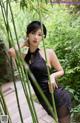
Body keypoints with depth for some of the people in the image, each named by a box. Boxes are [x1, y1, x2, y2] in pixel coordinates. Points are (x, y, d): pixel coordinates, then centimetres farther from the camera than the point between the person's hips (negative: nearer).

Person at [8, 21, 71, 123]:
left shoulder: (48, 53, -6)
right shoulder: (23, 55, 0)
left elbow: (61, 71, 5)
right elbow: (11, 51, -21)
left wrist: (53, 76, -16)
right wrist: (24, 44, -4)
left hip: (57, 98, -2)